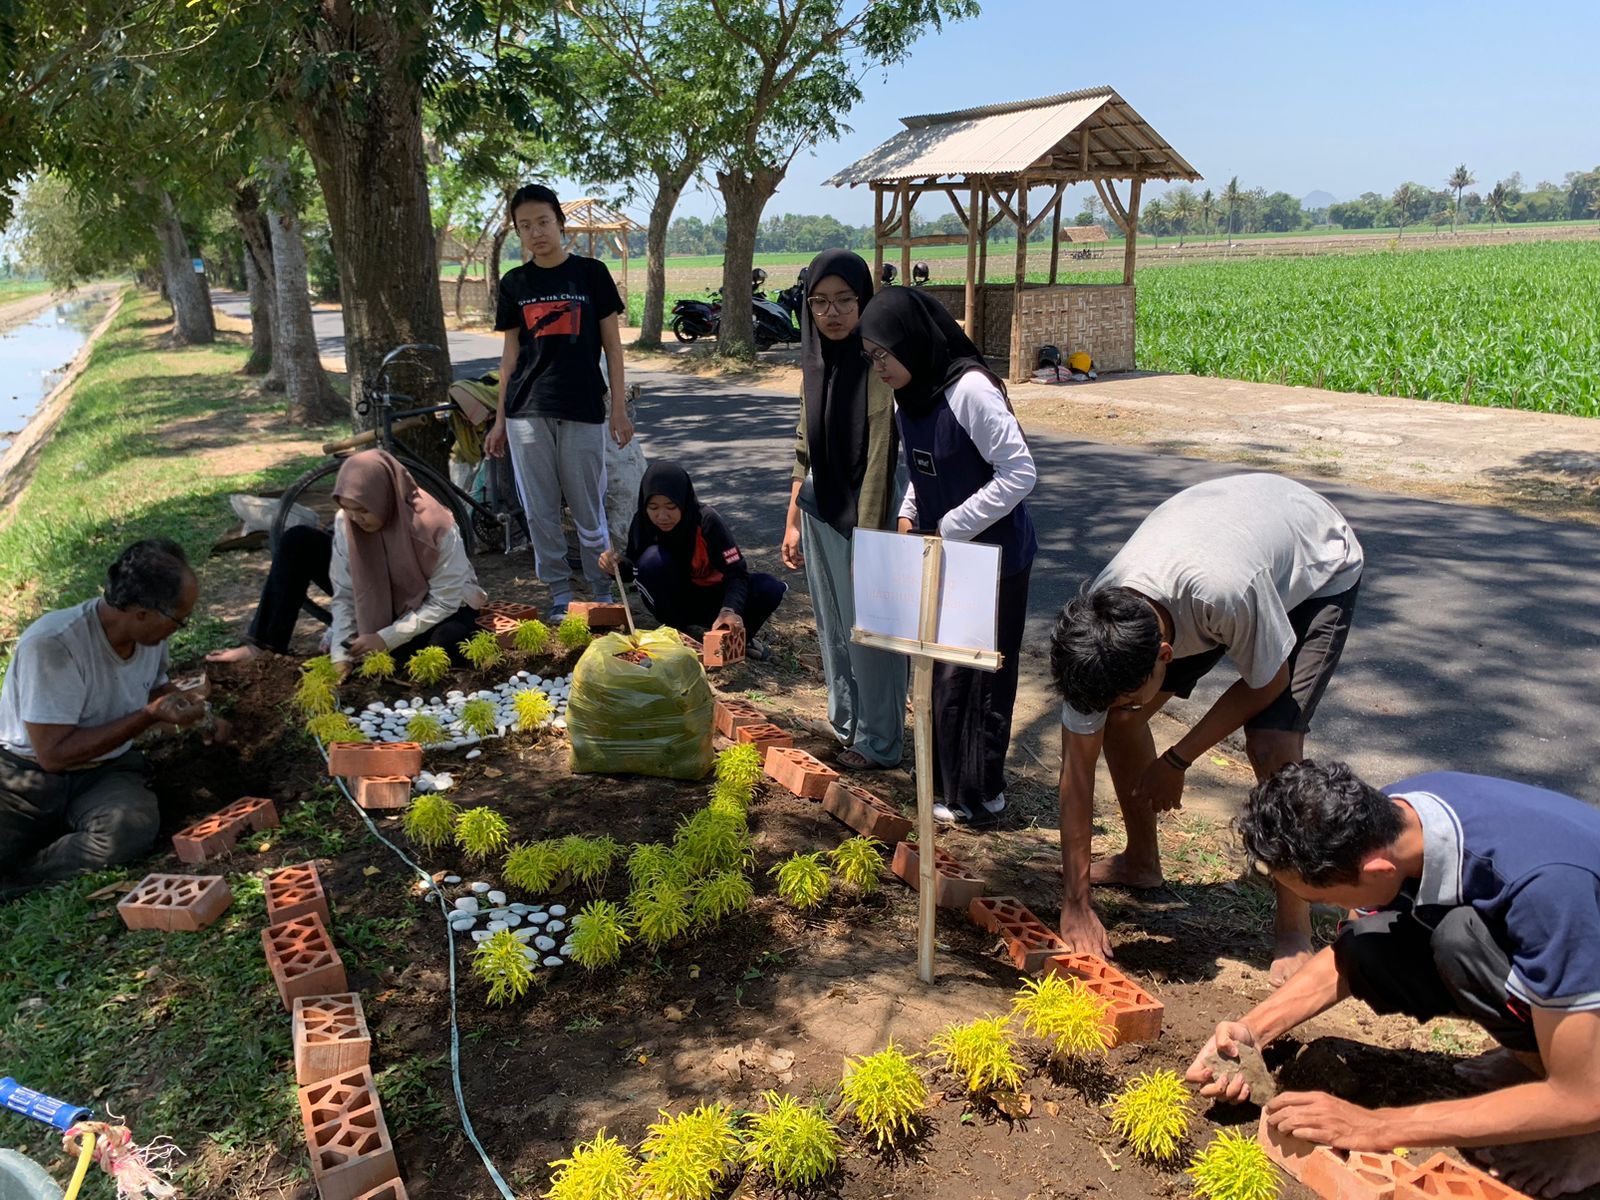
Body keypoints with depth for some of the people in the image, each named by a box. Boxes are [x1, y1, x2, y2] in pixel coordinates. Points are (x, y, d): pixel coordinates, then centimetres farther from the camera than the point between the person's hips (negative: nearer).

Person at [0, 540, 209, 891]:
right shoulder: (51, 645, -26)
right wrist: (149, 716, -24)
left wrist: (176, 701, -4)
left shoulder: (151, 633, -5)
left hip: (106, 771, 5)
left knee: (133, 828, -31)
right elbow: (53, 754, -23)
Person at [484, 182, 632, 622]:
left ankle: (602, 591, 18)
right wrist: (499, 419, 11)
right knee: (540, 511, 5)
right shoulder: (514, 283, 9)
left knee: (588, 510, 2)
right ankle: (559, 594, 18)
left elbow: (612, 344, 3)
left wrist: (619, 408, -1)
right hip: (528, 410, 3)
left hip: (582, 409, -3)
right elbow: (511, 353, 13)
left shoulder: (591, 273, 1)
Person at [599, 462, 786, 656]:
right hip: (676, 600, 2)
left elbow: (736, 572, -28)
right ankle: (676, 631, -10)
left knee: (769, 589, -28)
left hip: (712, 597, -1)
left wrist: (729, 610, -46)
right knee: (652, 558, -29)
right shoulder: (643, 522, -17)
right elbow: (634, 566, -4)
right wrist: (618, 563, -28)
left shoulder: (706, 521, -26)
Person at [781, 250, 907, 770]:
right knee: (833, 627, 18)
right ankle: (844, 723, 36)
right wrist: (793, 519, 13)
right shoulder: (814, 360, 4)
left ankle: (878, 742, 22)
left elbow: (881, 456, -20)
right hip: (820, 508, 7)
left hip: (866, 509, -7)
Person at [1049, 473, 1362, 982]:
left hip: (1318, 570, -4)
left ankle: (1295, 930, -5)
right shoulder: (1096, 631, -28)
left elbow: (1266, 683, -22)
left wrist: (1176, 761, -15)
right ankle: (1141, 860, 20)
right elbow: (1078, 762, -20)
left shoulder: (1228, 593, -45)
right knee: (1120, 718, -5)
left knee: (1272, 742, -23)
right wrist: (1075, 903, -18)